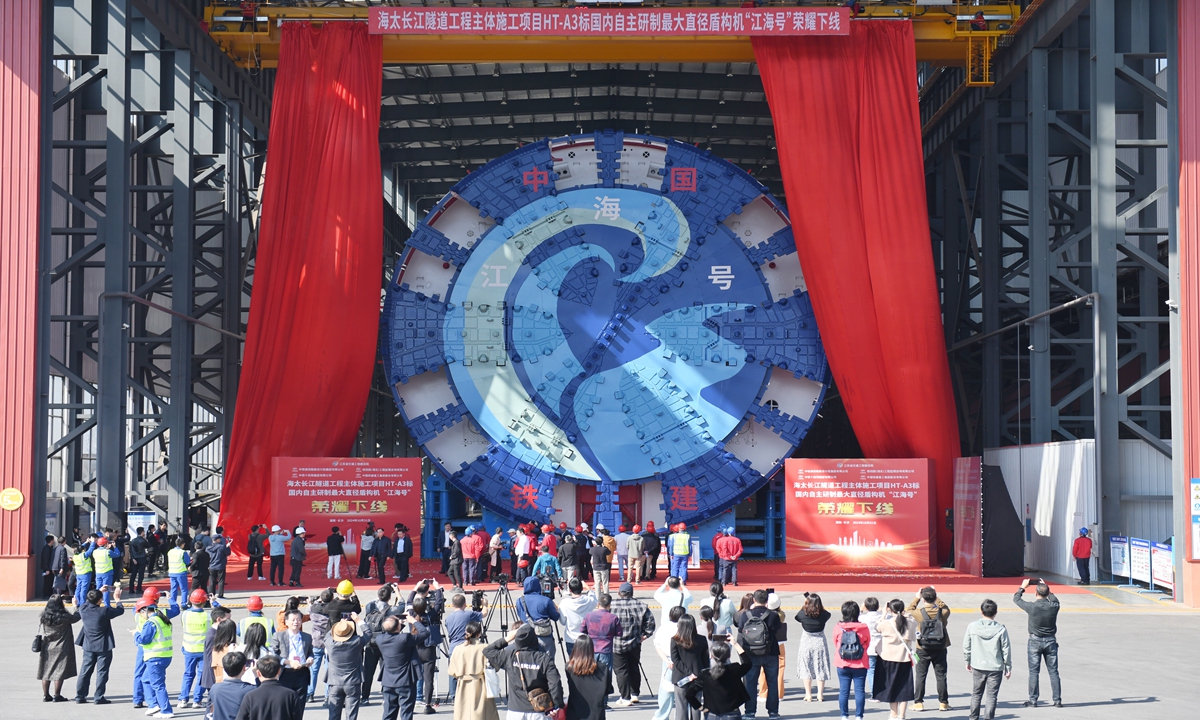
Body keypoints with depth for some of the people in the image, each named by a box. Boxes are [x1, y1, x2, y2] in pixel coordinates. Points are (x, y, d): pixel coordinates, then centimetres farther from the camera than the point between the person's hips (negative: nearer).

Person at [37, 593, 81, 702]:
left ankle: (45, 695, 17)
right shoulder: (65, 617, -17)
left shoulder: (43, 617, -7)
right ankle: (57, 696, 5)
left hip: (45, 649, 4)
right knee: (59, 672, 4)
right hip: (61, 649, -4)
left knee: (46, 672, 13)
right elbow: (76, 617, 0)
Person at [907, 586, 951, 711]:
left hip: (923, 650, -1)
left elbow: (908, 610, 9)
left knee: (920, 676, 7)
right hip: (940, 649, 1)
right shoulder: (942, 612, -9)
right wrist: (936, 598, 18)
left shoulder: (919, 613, -13)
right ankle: (943, 702, 13)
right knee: (941, 676, 9)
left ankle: (919, 703, 8)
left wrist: (917, 598, 14)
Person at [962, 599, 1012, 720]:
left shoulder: (972, 627, -4)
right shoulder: (1001, 629, -9)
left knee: (976, 694, 16)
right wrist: (1008, 667, 7)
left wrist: (967, 661, 18)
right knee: (991, 696, 3)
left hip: (978, 666, 2)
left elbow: (966, 646, 4)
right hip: (995, 667, -2)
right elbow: (1006, 650, -3)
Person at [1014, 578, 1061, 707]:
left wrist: (1023, 587, 15)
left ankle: (1033, 700, 6)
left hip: (1035, 642, -2)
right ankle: (1057, 700, 10)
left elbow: (1016, 599, 0)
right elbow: (1053, 598, 16)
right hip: (1051, 641, 2)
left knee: (1034, 672, 4)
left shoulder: (1032, 607, -18)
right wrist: (1045, 586, 25)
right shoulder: (1054, 606, -11)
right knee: (1053, 671, 8)